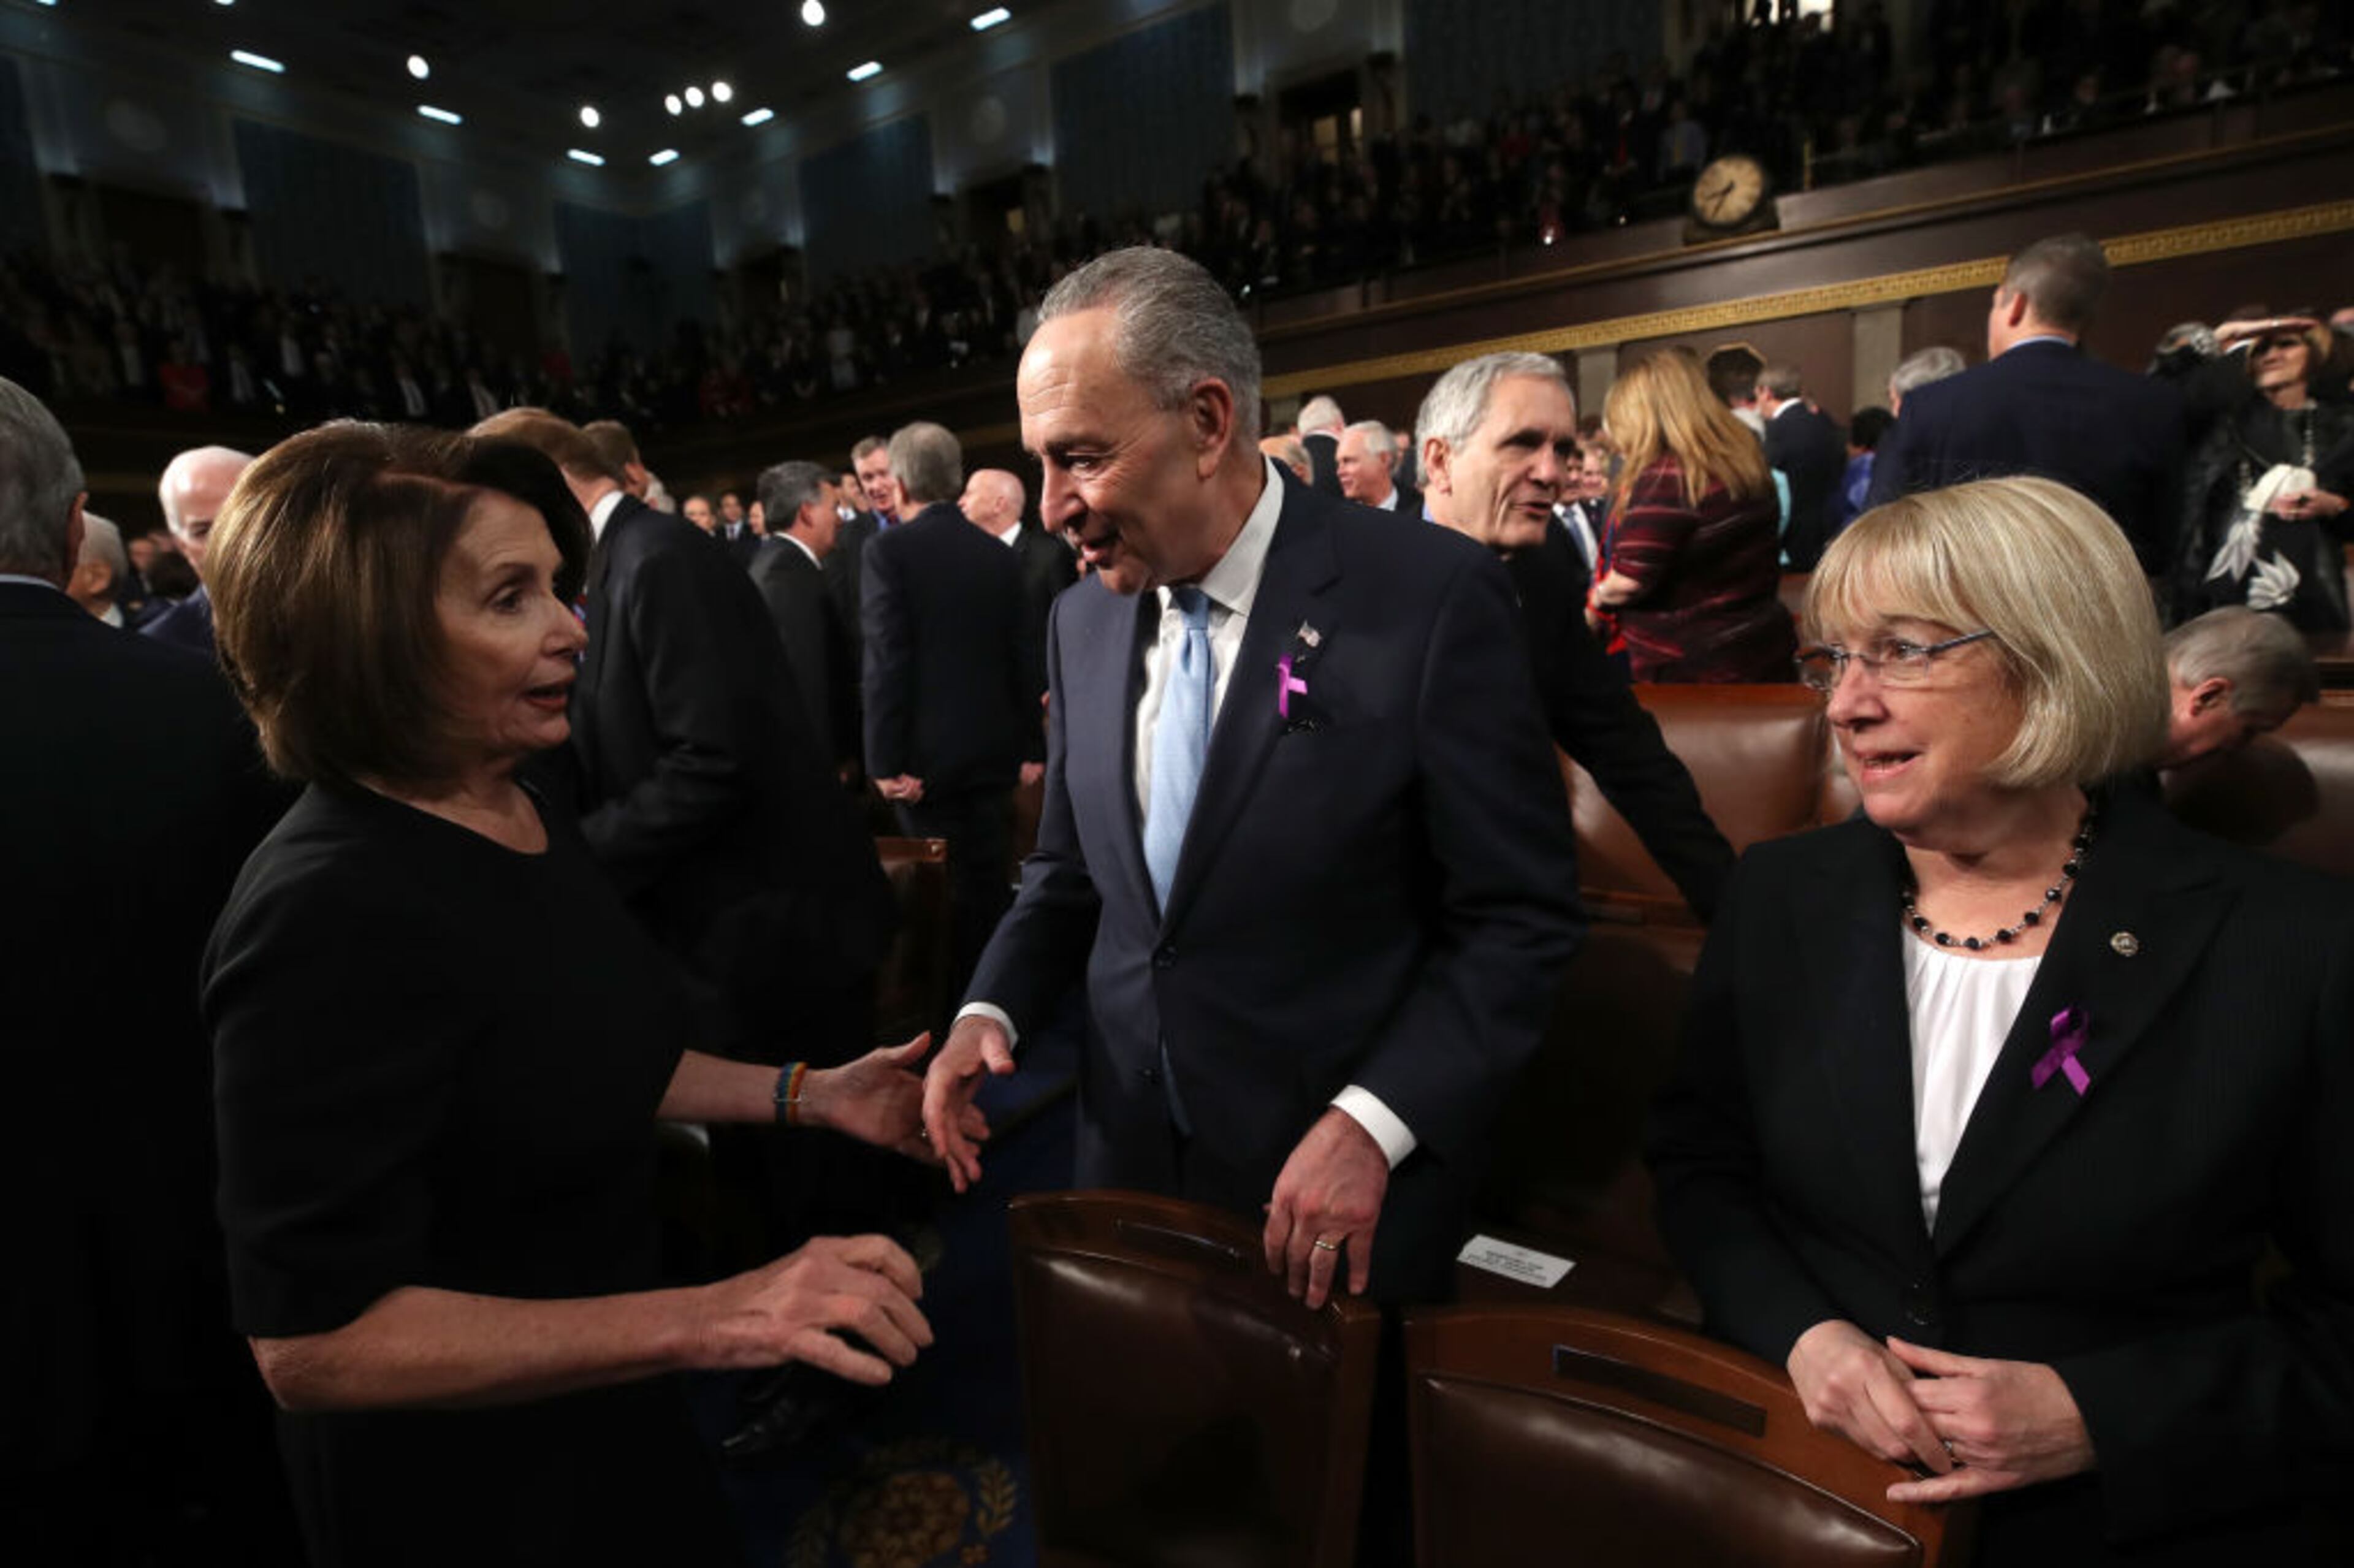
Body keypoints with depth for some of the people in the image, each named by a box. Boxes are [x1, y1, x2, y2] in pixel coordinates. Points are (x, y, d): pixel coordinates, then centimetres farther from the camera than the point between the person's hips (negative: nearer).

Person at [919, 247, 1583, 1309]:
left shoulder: (1432, 598, -17)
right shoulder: (1082, 622, 1)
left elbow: (1521, 916, -13)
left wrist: (1372, 1123, -21)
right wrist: (992, 1008, -6)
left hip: (1345, 1189, -4)